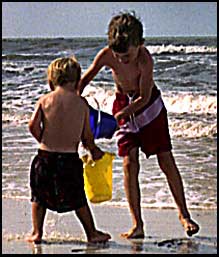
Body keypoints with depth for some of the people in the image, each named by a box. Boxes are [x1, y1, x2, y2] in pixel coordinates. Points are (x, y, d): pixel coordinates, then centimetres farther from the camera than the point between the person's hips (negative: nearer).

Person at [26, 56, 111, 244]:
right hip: (70, 157, 0)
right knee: (78, 199, 14)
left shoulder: (45, 100, -1)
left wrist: (44, 141, 10)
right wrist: (94, 151, 22)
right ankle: (92, 233, 21)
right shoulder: (81, 103, -1)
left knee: (39, 196, 16)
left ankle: (37, 232, 11)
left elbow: (33, 125, -8)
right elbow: (87, 136, 3)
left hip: (45, 157, 0)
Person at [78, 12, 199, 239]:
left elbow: (144, 98, -25)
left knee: (166, 160, -3)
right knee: (129, 163, -7)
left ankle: (183, 214, 10)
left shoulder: (145, 60, -30)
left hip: (148, 105, -2)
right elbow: (85, 79, -6)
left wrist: (119, 117, -30)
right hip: (123, 103, 2)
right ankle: (137, 225, -5)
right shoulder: (106, 55, -21)